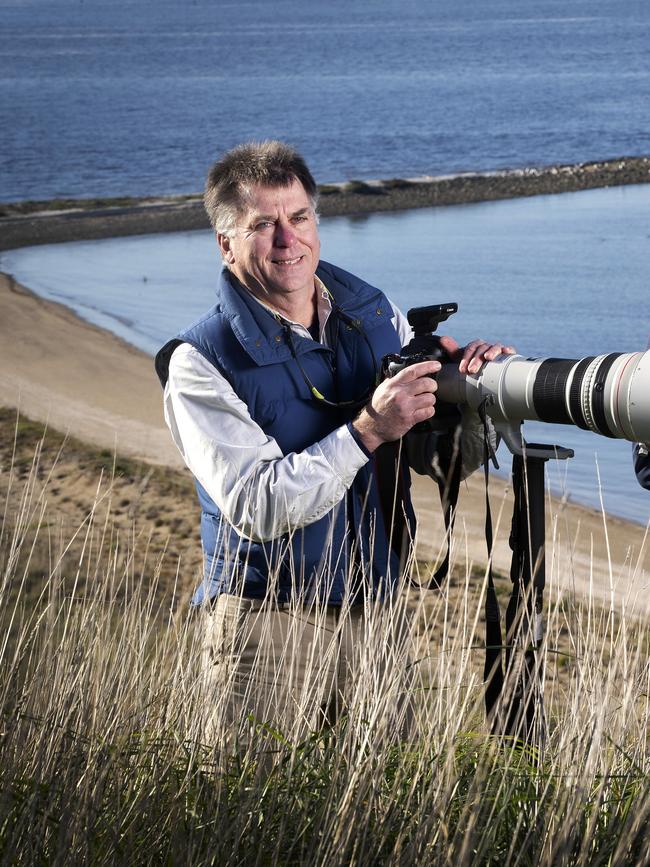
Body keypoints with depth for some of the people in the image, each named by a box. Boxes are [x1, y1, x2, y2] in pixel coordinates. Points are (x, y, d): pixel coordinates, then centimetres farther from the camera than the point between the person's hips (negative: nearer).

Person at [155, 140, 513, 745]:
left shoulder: (372, 314, 4)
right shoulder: (200, 362, -11)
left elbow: (444, 458, 8)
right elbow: (254, 507, -21)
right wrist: (367, 430, -29)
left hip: (377, 614, 4)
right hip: (268, 623, -4)